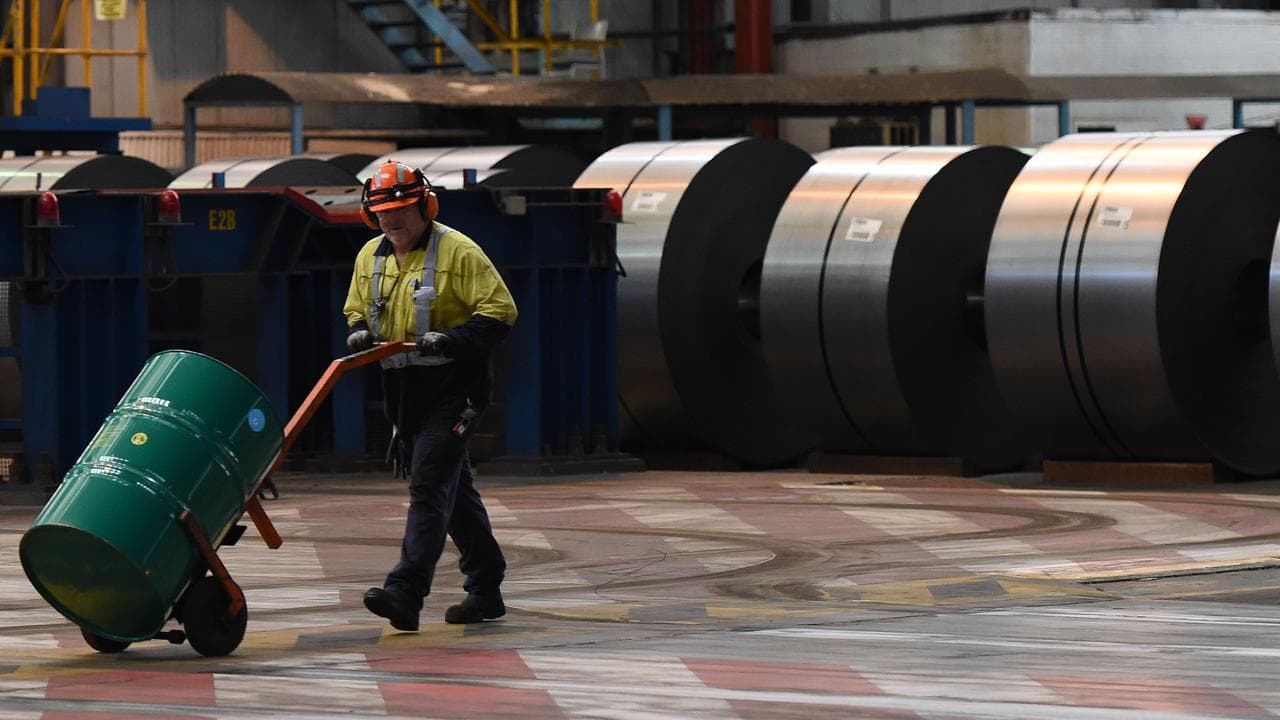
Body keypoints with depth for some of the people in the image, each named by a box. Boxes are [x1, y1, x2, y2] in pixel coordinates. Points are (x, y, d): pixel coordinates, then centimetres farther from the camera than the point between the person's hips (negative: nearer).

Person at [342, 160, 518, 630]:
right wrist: (359, 333, 0)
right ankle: (485, 589, 23)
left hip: (452, 390, -7)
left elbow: (500, 310, -12)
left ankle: (405, 592, -24)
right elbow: (356, 311, 24)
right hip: (405, 392, 7)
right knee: (454, 489, 15)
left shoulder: (457, 251, -10)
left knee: (429, 486, -16)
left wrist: (452, 340, -25)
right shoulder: (370, 257, 11)